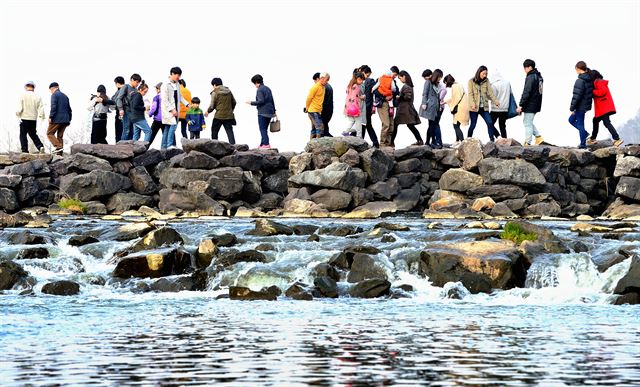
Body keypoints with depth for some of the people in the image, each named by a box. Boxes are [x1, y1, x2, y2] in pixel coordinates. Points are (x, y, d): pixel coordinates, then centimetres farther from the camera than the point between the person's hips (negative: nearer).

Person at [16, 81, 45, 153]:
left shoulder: (23, 95, -5)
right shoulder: (37, 97, 3)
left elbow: (20, 108, -11)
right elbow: (41, 108, 1)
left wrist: (18, 113, 3)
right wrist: (41, 116, 11)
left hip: (25, 118, -3)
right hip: (34, 119, 3)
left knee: (23, 135, 4)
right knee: (33, 134, 16)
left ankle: (25, 150, -2)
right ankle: (40, 146, -1)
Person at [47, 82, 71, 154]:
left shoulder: (54, 95, -5)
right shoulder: (65, 96, 19)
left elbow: (53, 107, -17)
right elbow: (69, 109, 21)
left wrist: (50, 117, -14)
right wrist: (69, 119, 24)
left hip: (57, 119, -8)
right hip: (65, 120, 8)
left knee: (50, 133, 1)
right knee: (60, 136, 10)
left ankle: (58, 146, -16)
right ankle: (59, 153, 6)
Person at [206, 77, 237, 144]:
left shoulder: (215, 93, -9)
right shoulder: (228, 91, 8)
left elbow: (212, 106, -9)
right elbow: (234, 102, 15)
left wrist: (207, 111, 10)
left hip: (219, 116, -5)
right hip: (229, 116, 5)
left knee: (214, 131, 11)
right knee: (229, 131, 3)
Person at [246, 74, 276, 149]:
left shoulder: (259, 90, -10)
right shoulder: (268, 89, 16)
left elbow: (261, 101, -19)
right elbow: (272, 101, 20)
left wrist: (251, 103, -7)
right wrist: (274, 111, 26)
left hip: (263, 112, -8)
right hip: (270, 112, 8)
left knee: (263, 129, -7)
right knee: (265, 129, 14)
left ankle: (266, 144, -16)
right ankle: (262, 144, 17)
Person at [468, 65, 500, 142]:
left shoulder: (486, 81, 8)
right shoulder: (471, 81, -1)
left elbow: (490, 92, 0)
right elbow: (470, 94, -7)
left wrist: (495, 101, -14)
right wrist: (472, 104, -21)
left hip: (484, 107, 3)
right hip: (474, 107, -3)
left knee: (490, 123, -7)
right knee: (473, 125, 1)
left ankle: (492, 140, -5)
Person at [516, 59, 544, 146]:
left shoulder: (530, 77, -17)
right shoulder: (539, 76, 13)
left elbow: (526, 93, -20)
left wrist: (521, 105, -17)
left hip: (530, 105, -9)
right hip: (536, 105, 10)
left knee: (528, 124, -3)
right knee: (527, 122, 19)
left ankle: (527, 143, -1)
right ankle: (538, 137, 15)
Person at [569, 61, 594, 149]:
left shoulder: (580, 81, -21)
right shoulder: (590, 79, 7)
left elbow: (576, 96, -21)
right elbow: (591, 92, 15)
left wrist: (572, 108, -13)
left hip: (581, 106, -9)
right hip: (587, 105, 9)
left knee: (580, 124, 1)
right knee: (571, 119, 22)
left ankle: (583, 144, 5)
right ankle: (584, 133, 18)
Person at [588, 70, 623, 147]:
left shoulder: (598, 82, -11)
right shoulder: (601, 82, 21)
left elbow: (603, 91, -24)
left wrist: (592, 92, -16)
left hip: (604, 108, -11)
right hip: (605, 108, 11)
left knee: (607, 123, -14)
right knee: (595, 120, 22)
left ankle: (617, 139, -20)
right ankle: (593, 138, 34)